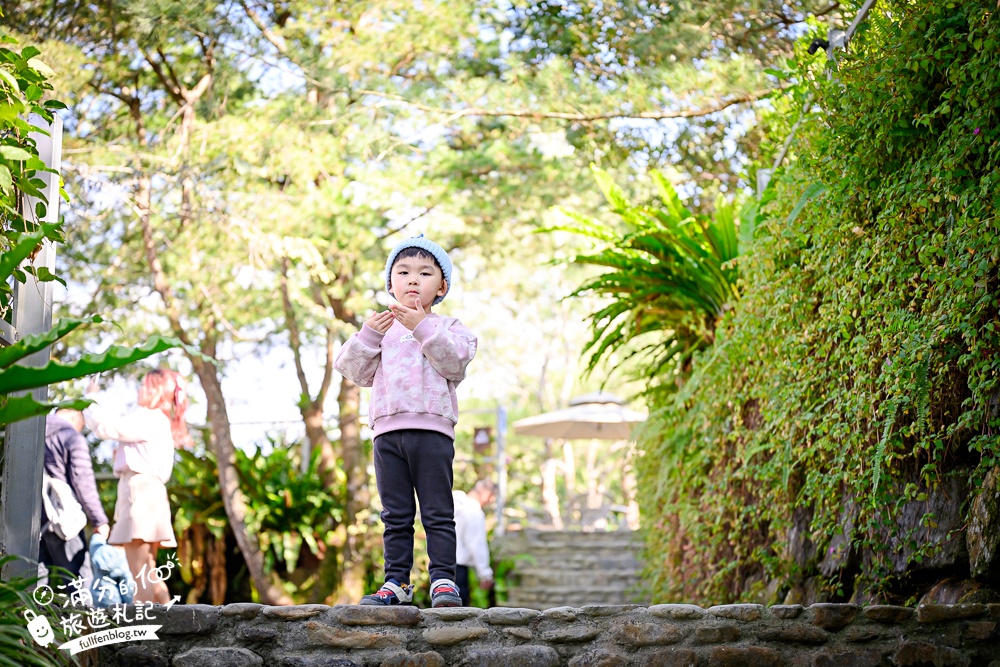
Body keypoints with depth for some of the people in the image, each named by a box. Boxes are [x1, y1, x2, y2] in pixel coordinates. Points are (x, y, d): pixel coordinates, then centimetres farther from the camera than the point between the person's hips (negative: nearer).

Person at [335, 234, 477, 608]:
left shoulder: (448, 328, 10)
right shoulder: (381, 329, 19)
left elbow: (455, 362, -9)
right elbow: (356, 372, 9)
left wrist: (424, 327, -16)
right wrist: (369, 335, -6)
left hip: (432, 428, -3)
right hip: (388, 430, 3)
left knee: (437, 512, -3)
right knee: (396, 515, 6)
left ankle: (443, 579, -3)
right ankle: (396, 581, 8)